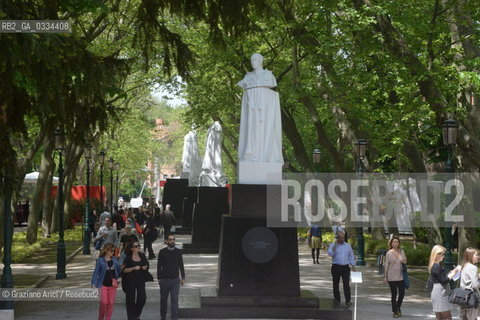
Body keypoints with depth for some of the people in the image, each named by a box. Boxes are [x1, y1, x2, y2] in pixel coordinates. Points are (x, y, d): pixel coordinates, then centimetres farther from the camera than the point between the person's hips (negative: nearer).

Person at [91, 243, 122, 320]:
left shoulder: (114, 260, 7)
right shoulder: (100, 260, -5)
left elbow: (119, 271, 13)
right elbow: (96, 271, -3)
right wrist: (93, 283, -5)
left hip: (112, 285, 4)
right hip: (103, 284, -4)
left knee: (111, 303, 4)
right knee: (104, 302, -8)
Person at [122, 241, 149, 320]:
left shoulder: (142, 256, 6)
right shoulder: (128, 258, -6)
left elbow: (147, 265, 17)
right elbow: (124, 270, -9)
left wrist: (145, 267, -5)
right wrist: (133, 268, -21)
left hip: (141, 280, 3)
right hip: (130, 280, -3)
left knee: (142, 297, -5)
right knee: (131, 300, 2)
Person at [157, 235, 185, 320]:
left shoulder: (178, 252, 2)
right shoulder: (162, 252, -4)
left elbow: (181, 266, 9)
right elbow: (159, 266, 0)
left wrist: (183, 278, 8)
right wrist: (159, 278, -2)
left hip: (175, 280, 1)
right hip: (164, 280, 0)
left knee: (175, 299, -5)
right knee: (163, 299, 12)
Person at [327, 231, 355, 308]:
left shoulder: (348, 246, 11)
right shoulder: (333, 245, 1)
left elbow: (351, 256, 15)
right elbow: (330, 254, -16)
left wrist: (353, 266, 9)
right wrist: (335, 245, -19)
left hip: (345, 267, 1)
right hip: (336, 267, -1)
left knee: (346, 284, -8)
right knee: (336, 284, 6)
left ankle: (348, 301, -7)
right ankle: (337, 300, 19)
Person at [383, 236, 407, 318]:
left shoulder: (402, 252, 4)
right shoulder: (389, 253, -3)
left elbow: (405, 261, 14)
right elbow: (386, 265, 0)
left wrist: (404, 261, -11)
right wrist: (385, 276, -1)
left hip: (400, 276, 2)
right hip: (392, 277, -2)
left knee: (402, 293, 0)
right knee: (394, 294, 3)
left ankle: (398, 307, 26)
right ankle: (395, 311, 14)